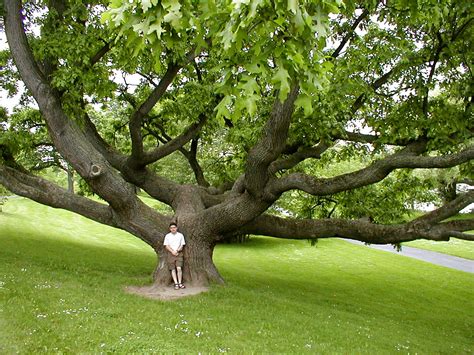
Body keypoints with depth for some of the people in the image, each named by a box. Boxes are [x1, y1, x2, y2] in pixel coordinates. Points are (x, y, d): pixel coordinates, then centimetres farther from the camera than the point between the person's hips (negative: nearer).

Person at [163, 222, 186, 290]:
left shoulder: (180, 235, 5)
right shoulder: (167, 236, 5)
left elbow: (182, 245, 4)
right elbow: (166, 246, 2)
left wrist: (176, 251, -12)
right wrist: (172, 251, -11)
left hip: (179, 253, -1)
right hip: (170, 254, 1)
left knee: (179, 268, -12)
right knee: (173, 269, -1)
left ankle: (180, 283, -3)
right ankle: (176, 284, 1)